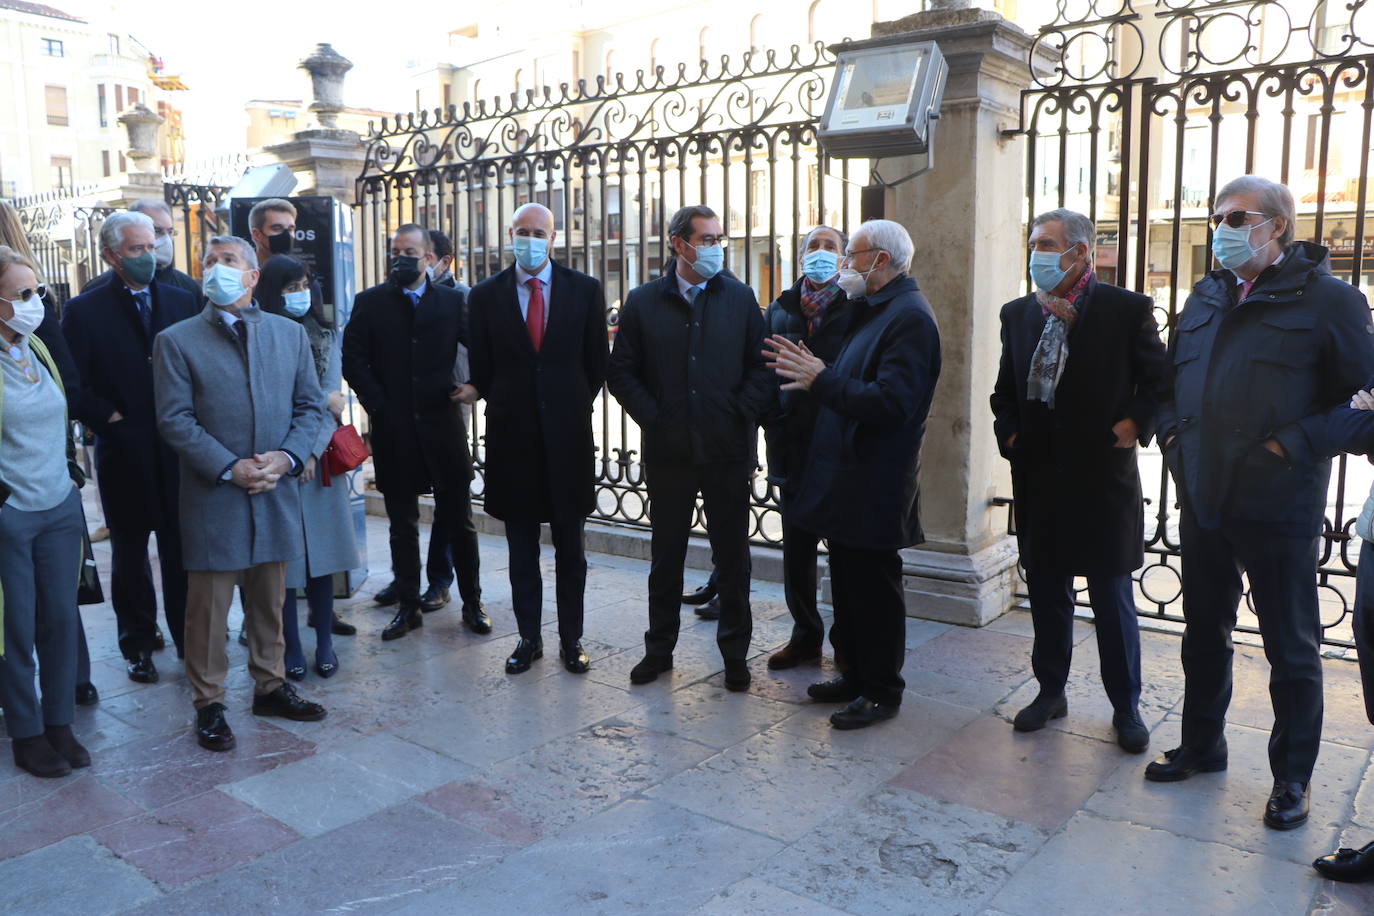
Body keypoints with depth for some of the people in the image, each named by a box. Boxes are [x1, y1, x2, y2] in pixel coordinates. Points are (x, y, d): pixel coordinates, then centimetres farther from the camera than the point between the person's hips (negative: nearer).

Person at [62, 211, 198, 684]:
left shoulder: (182, 301, 7)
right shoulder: (84, 310, -1)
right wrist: (109, 419, -11)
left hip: (179, 450, 2)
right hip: (124, 454, -1)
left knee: (182, 551, 8)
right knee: (130, 555, 11)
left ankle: (189, 639, 20)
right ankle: (137, 646, 24)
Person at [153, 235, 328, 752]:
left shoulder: (290, 334, 8)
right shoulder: (176, 342, -2)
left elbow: (310, 406, 7)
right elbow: (175, 420, -8)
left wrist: (286, 457, -9)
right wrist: (229, 468, -16)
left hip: (277, 493, 3)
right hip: (212, 497, -3)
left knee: (269, 602, 15)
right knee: (209, 607, 5)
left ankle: (270, 686, 31)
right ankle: (209, 704, 19)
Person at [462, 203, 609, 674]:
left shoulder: (585, 290, 1)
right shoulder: (486, 295, 3)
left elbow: (597, 363, 6)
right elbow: (481, 368, 8)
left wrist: (572, 408, 6)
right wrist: (506, 407, 5)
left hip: (567, 434, 0)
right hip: (512, 437, 1)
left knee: (570, 547, 7)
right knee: (521, 548, 9)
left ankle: (571, 640, 18)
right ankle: (529, 638, 21)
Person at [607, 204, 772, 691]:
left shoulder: (741, 297, 4)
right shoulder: (642, 302, 2)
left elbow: (762, 365, 2)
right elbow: (622, 372, 3)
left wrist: (741, 415, -8)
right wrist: (654, 419, -6)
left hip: (728, 449, 0)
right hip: (668, 450, 0)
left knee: (732, 555, 8)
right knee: (666, 555, 12)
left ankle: (735, 652, 23)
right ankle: (659, 647, 26)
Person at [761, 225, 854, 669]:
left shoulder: (858, 311, 0)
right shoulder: (780, 311, 11)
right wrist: (774, 424, 1)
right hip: (793, 446, 4)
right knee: (796, 545, 10)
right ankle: (805, 635, 24)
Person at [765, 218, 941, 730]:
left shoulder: (909, 317, -16)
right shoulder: (874, 311, 17)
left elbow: (891, 403, -26)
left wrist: (822, 380, -24)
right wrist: (813, 374, 6)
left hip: (874, 489, -10)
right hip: (849, 479, 10)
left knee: (874, 590, 1)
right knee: (848, 586, 18)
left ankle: (882, 692, 16)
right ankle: (854, 676, 32)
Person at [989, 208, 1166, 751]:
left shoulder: (1128, 309, -6)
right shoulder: (1019, 314, 8)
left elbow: (1160, 380, -2)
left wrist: (1135, 426, -13)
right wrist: (1009, 435, 2)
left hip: (1103, 476, -4)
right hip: (1039, 477, 4)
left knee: (1113, 600, 6)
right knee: (1047, 594, 14)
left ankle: (1125, 706, 22)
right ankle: (1050, 691, 30)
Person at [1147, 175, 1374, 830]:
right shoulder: (1205, 298, 12)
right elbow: (1171, 378, 22)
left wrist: (1296, 444, -17)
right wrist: (1173, 433, 7)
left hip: (1278, 505, -6)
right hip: (1203, 497, 6)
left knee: (1291, 646, 7)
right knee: (1204, 630, 17)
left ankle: (1292, 777, 22)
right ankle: (1201, 745, 34)